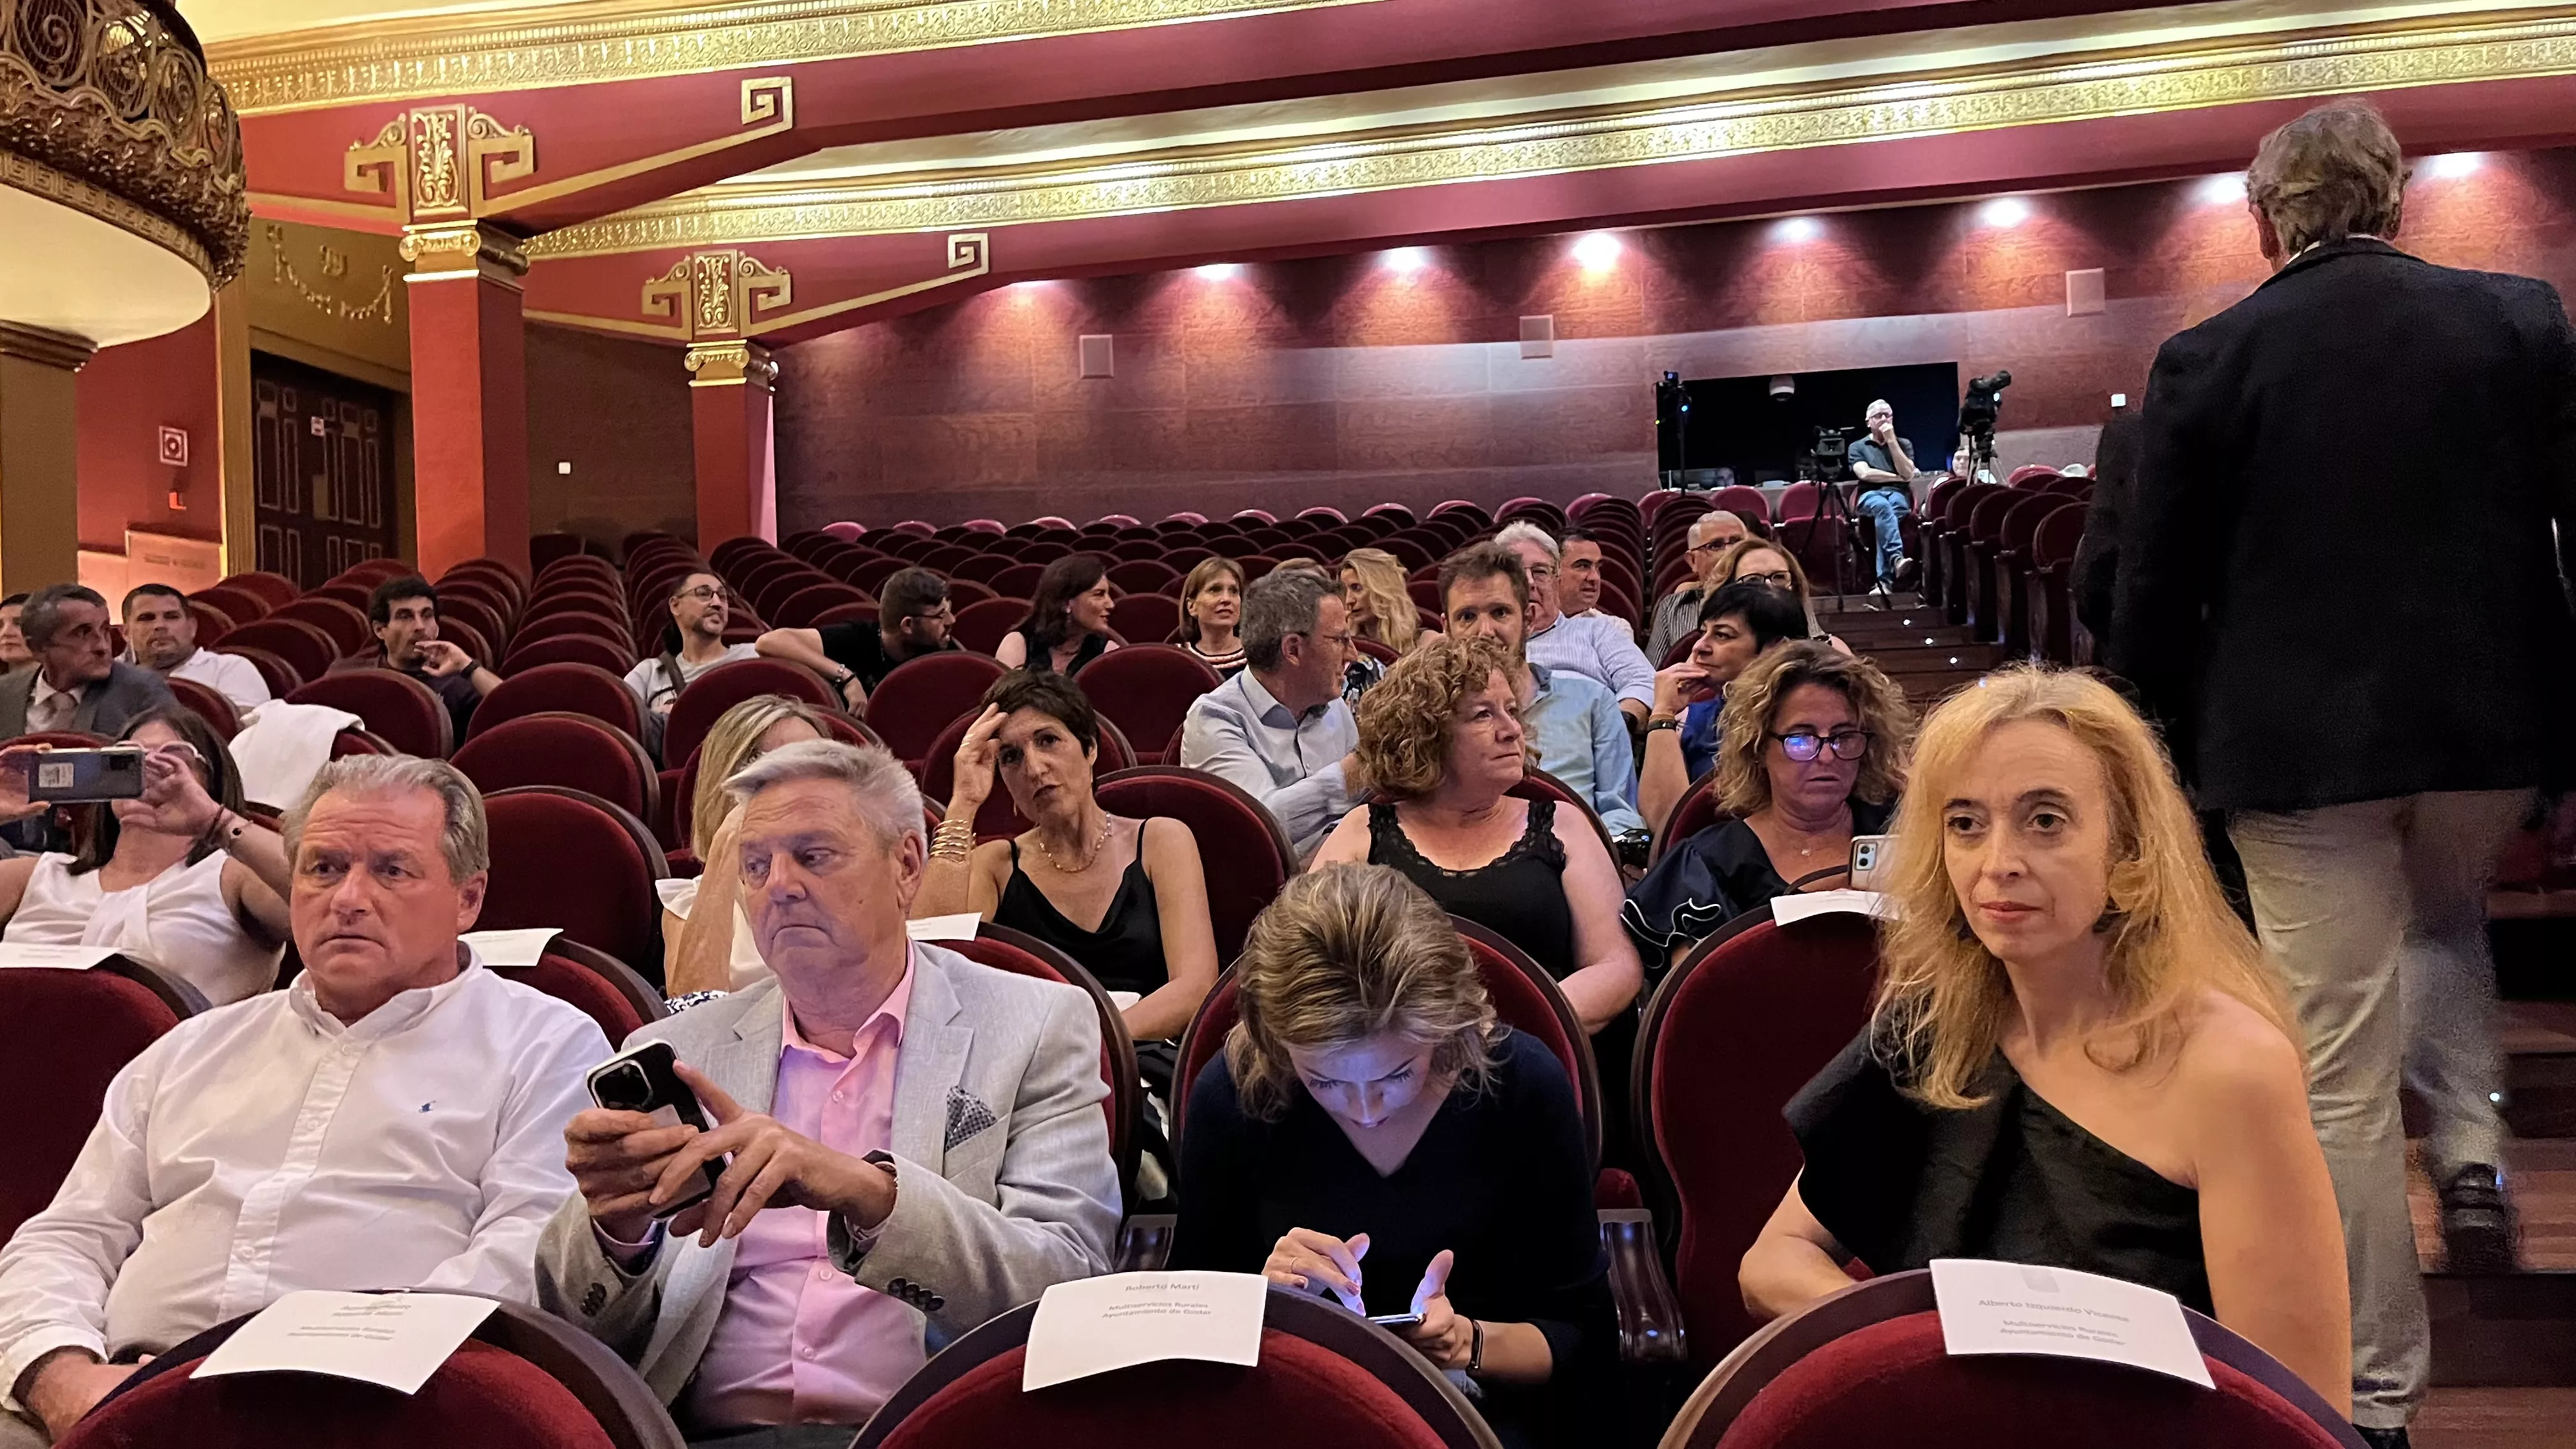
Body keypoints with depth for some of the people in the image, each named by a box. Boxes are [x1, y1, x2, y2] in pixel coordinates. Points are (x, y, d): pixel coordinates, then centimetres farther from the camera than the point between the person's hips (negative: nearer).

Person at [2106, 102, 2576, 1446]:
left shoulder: (2204, 360, -5)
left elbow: (2155, 588, -3)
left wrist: (2158, 747, 10)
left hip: (2298, 740, -3)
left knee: (2342, 1076, 4)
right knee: (2445, 915, 36)